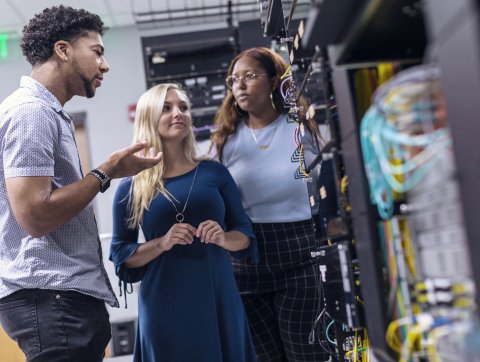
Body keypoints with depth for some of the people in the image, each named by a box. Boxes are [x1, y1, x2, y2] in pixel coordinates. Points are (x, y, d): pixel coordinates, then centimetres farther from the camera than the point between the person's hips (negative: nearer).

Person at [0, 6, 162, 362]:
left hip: (66, 295, 10)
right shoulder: (32, 111, -13)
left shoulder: (47, 113, 18)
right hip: (52, 298, -10)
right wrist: (107, 172, -14)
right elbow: (35, 216, -22)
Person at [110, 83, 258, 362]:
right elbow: (121, 254, 2)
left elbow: (245, 233, 8)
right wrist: (162, 243, -14)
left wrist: (224, 238, -12)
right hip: (166, 306, -2)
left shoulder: (214, 172, 6)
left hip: (219, 298, 2)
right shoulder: (131, 187, 1)